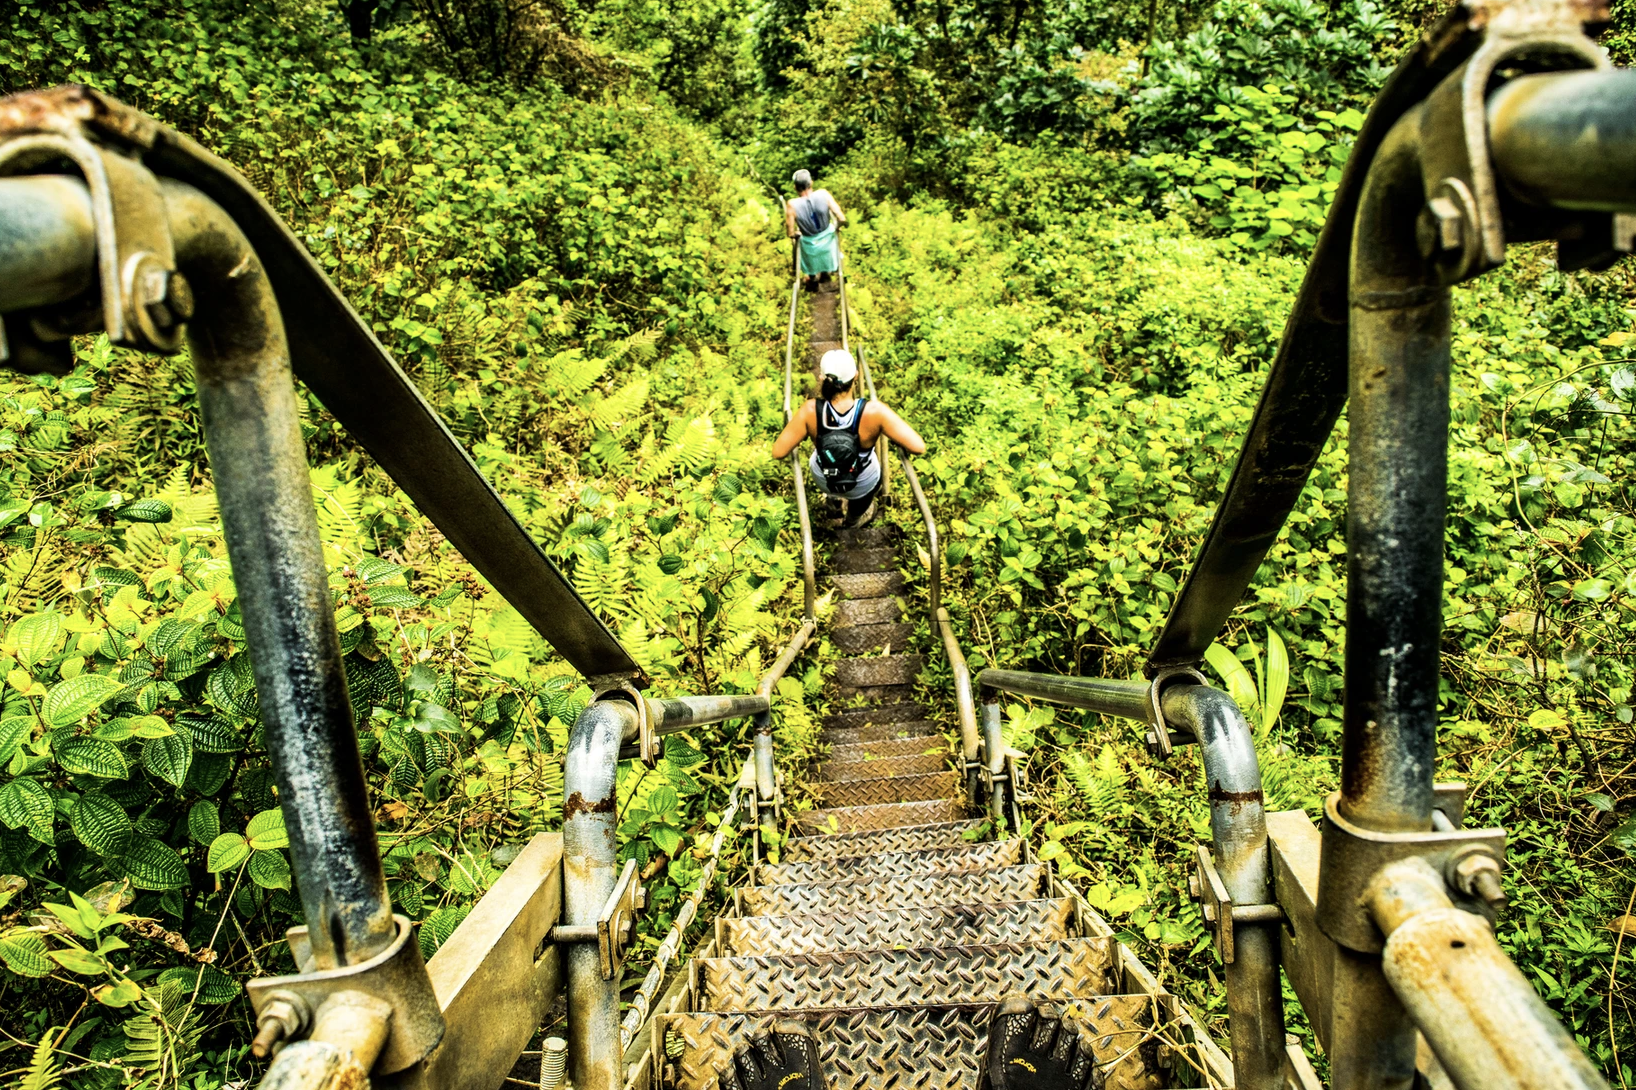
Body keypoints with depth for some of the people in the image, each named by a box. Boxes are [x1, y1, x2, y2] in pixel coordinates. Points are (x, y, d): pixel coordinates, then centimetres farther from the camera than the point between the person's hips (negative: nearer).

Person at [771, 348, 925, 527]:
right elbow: (918, 447, -36)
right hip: (863, 483, -1)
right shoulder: (873, 411, -37)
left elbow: (778, 452, -29)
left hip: (822, 479, 1)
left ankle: (832, 493, 62)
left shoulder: (811, 411, -34)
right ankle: (854, 519, 68)